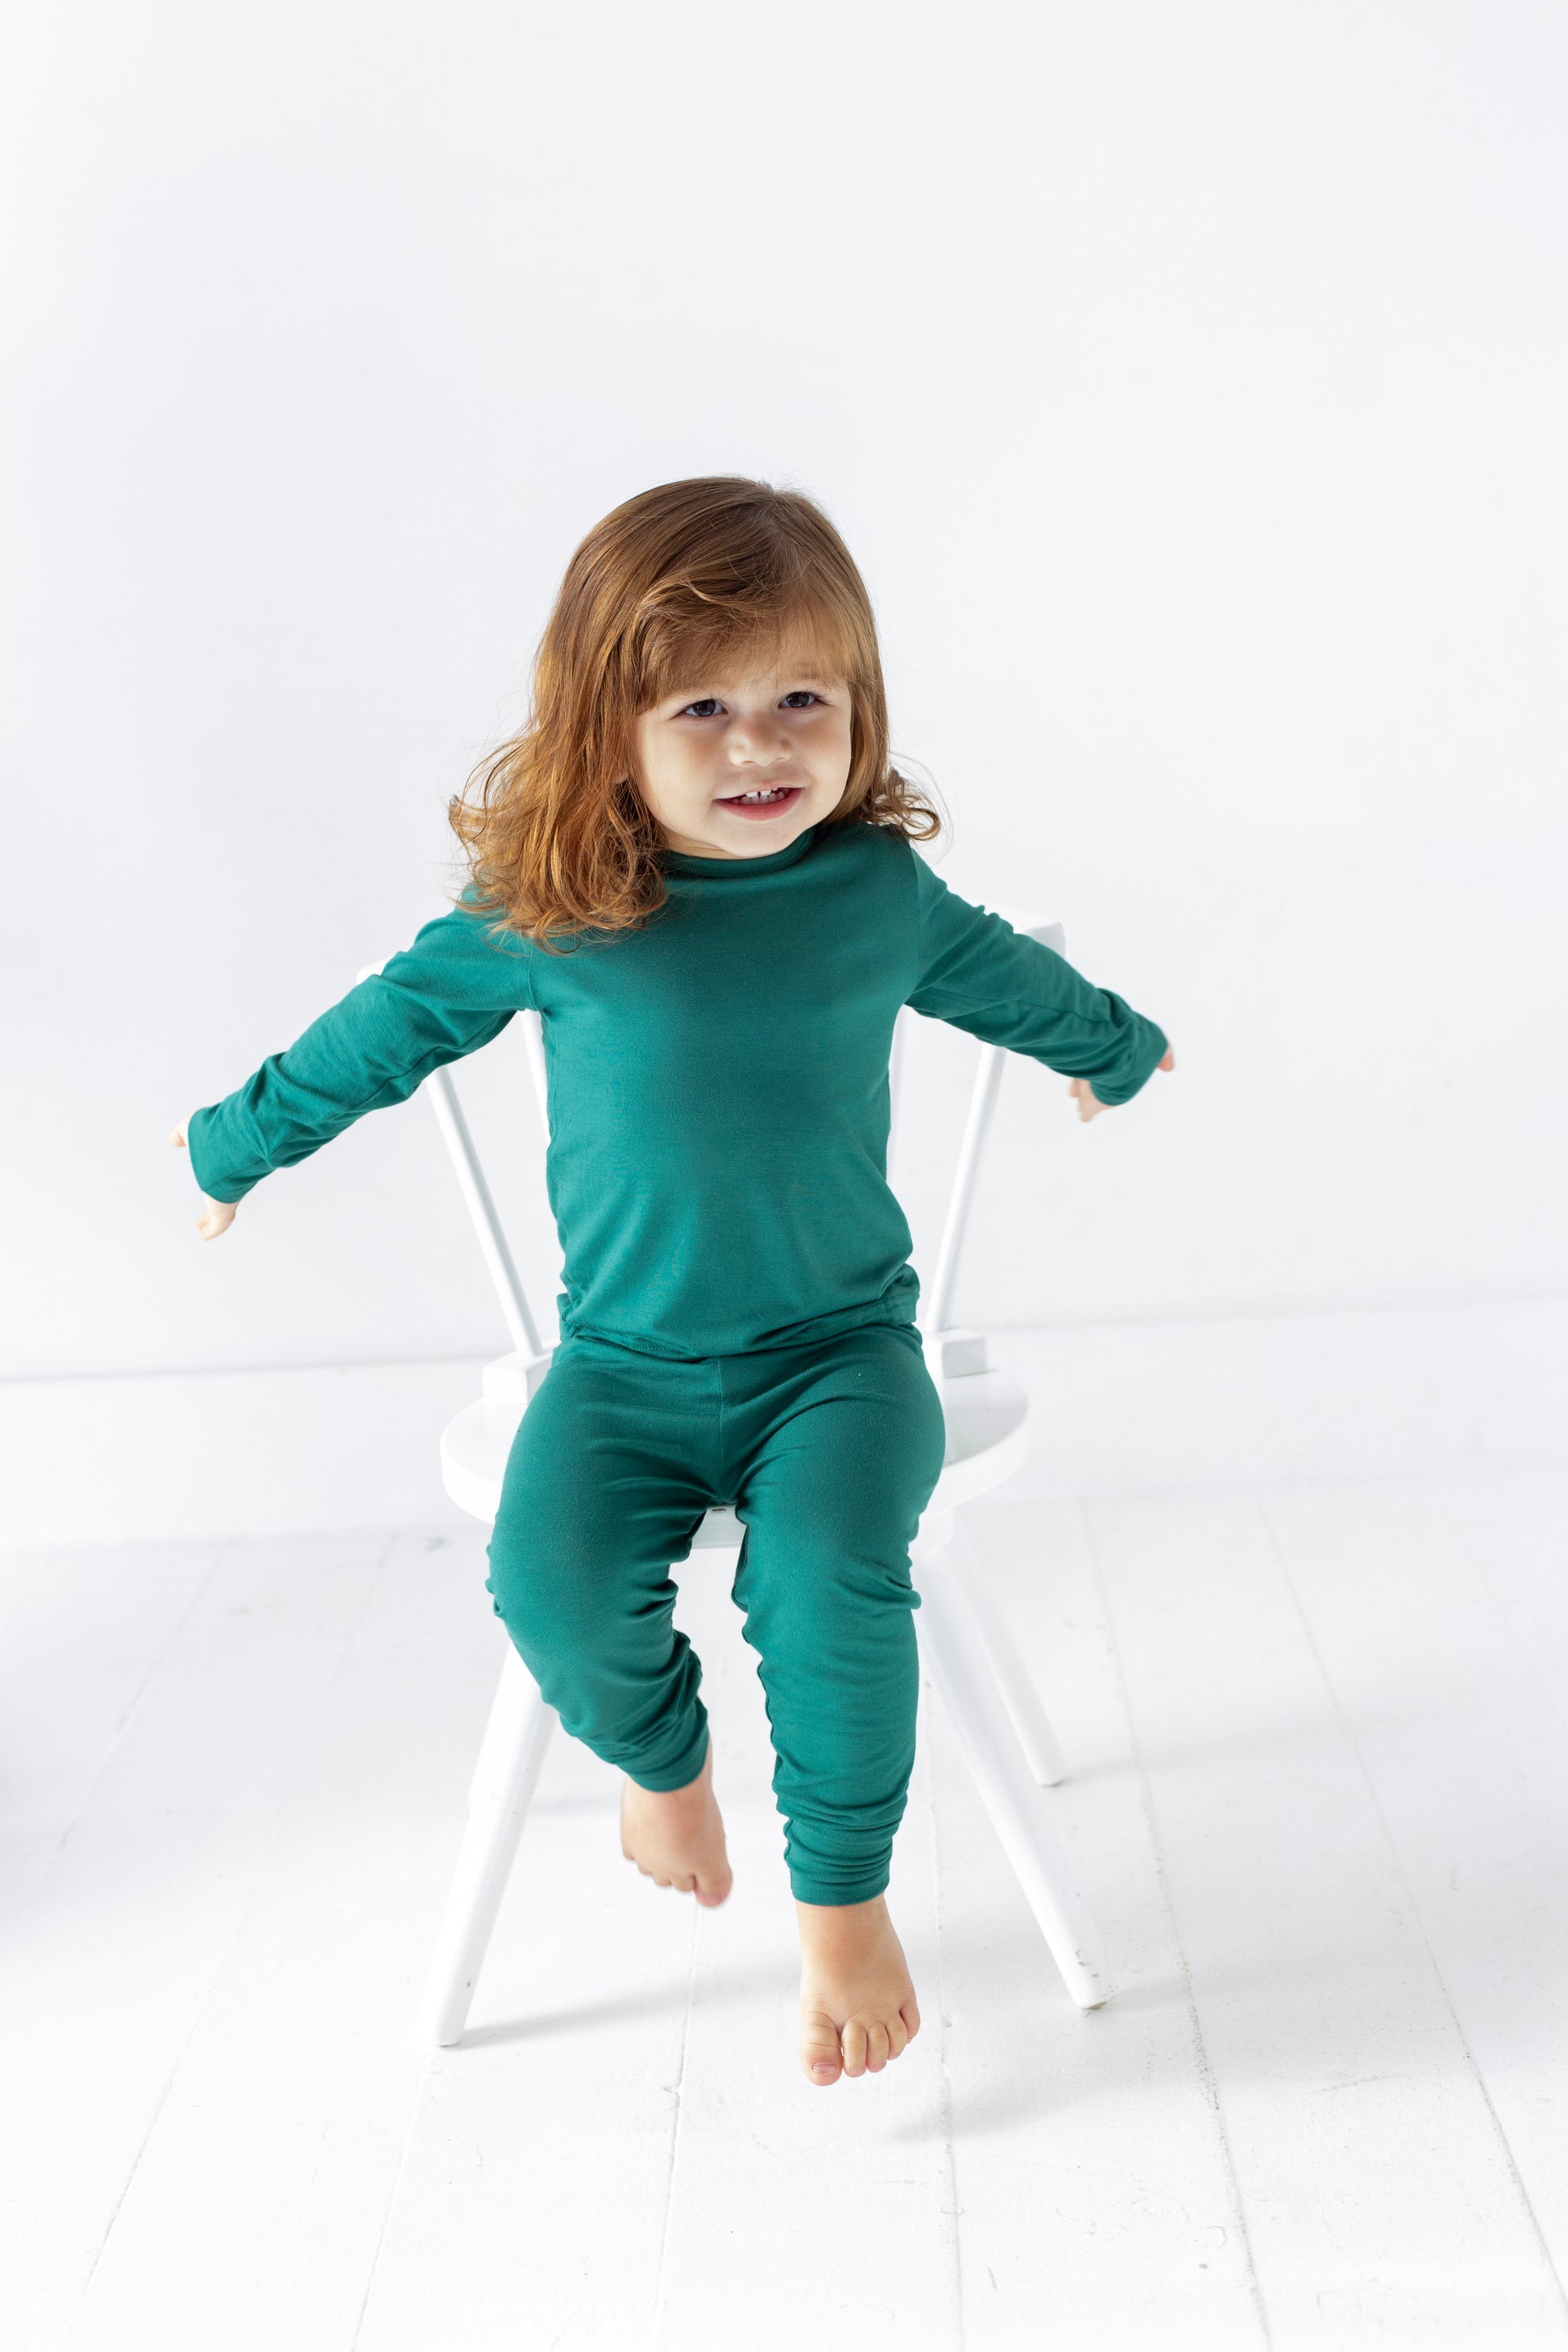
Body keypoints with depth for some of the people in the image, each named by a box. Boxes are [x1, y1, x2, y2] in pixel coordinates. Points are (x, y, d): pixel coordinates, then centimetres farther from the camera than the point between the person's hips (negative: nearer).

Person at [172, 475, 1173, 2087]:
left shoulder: (881, 893, -1)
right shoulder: (546, 916, -5)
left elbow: (1005, 976, 21)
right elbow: (393, 1022, 11)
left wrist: (1115, 1045, 40)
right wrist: (243, 1138, 22)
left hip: (839, 1344, 0)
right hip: (624, 1357, 1)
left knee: (830, 1576, -26)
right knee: (552, 1577, -23)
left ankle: (843, 1897, -1)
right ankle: (660, 1757, 12)